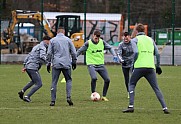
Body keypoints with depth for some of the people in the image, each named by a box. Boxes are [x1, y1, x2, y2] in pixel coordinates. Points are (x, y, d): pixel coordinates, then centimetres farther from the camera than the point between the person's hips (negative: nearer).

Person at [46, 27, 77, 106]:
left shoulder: (52, 40, 7)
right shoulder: (68, 40, 7)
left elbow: (49, 53, 5)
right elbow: (73, 52, 8)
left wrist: (48, 63, 10)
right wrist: (74, 62, 17)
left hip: (56, 64, 0)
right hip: (66, 64, 0)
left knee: (54, 82, 2)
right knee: (68, 80, 12)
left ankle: (53, 101, -2)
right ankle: (68, 97, -6)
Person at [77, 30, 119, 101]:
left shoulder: (102, 42, 1)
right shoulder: (88, 43, -9)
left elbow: (110, 48, 14)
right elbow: (79, 51, 0)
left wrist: (114, 55, 0)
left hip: (100, 64, 4)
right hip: (91, 64, -4)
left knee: (107, 80, -4)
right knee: (94, 78, -28)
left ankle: (104, 96, 12)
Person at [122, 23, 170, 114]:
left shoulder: (135, 40, 6)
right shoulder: (150, 40, 18)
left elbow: (136, 52, -9)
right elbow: (157, 54, 13)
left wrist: (133, 63, 3)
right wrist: (158, 66, 22)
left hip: (139, 67, -3)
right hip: (151, 67, 3)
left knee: (131, 85, 14)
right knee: (156, 88, 5)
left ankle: (131, 106, 2)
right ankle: (164, 107, -7)